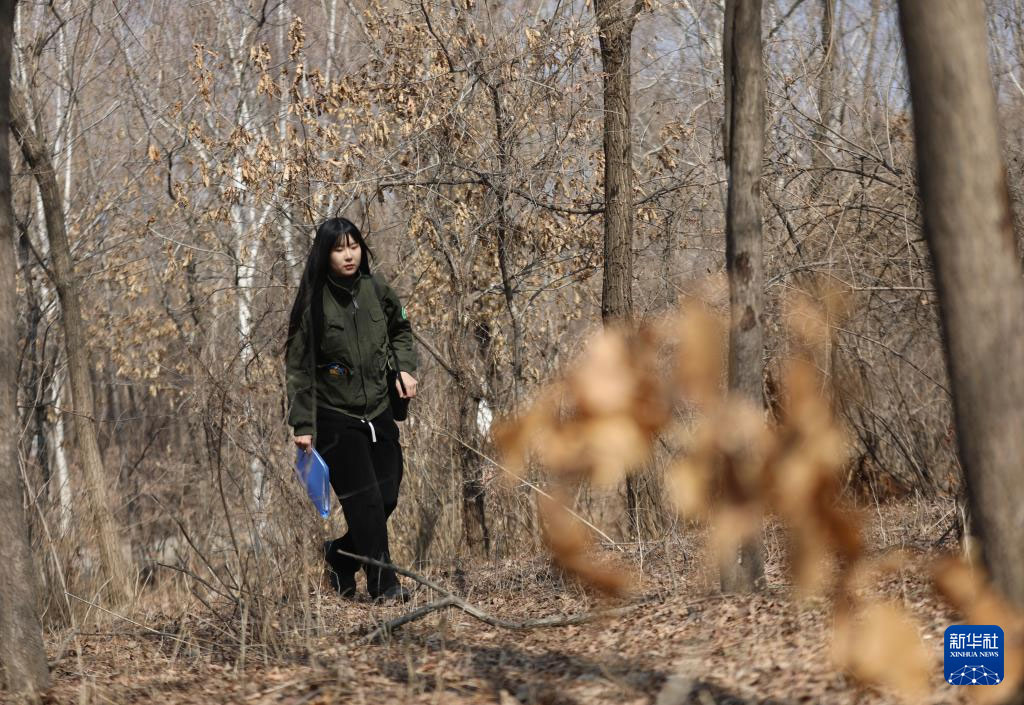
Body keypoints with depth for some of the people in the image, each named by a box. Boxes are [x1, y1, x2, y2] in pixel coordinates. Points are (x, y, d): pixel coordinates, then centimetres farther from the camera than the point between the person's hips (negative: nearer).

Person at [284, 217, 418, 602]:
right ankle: (382, 583, 0)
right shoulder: (313, 303, -11)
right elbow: (298, 367, -8)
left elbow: (400, 329, 21)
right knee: (365, 501, -9)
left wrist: (404, 366, 3)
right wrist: (303, 425, -11)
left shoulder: (376, 290, 1)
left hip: (378, 413, 5)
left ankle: (339, 555, 27)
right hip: (334, 418, -5)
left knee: (386, 497, 4)